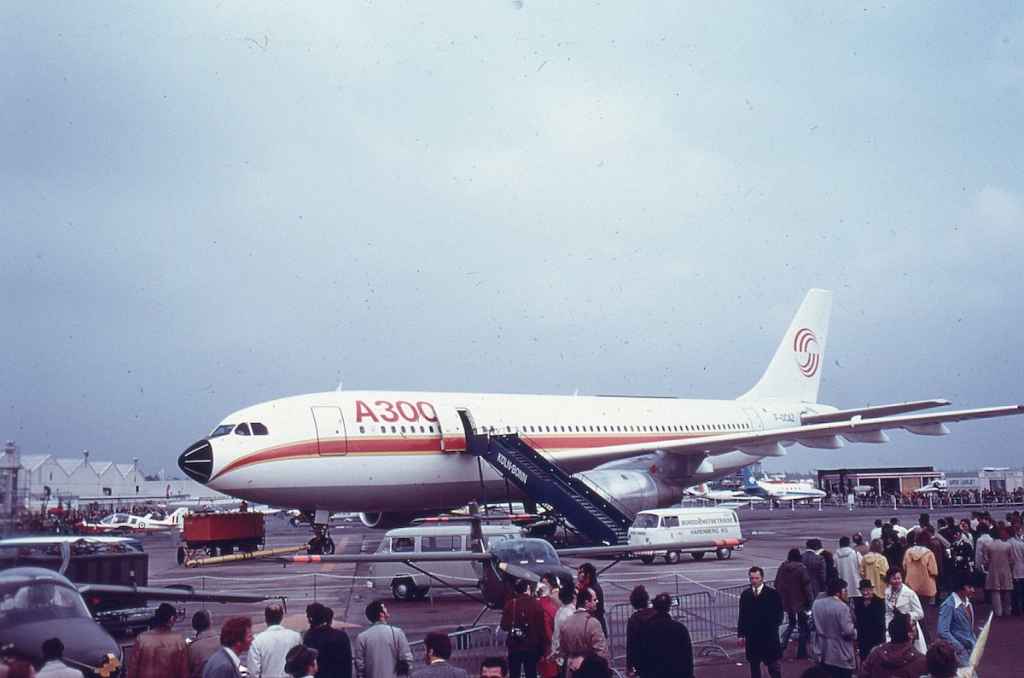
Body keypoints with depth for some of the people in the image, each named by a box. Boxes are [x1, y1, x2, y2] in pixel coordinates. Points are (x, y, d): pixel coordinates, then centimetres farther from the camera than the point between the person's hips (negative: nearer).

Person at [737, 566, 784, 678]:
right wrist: (741, 634, 5)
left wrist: (774, 626, -11)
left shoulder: (773, 594, -5)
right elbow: (742, 616, 7)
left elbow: (779, 614, -1)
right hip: (752, 637, 3)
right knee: (754, 665, 10)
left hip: (769, 636, -3)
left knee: (773, 665, 4)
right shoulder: (745, 595, 4)